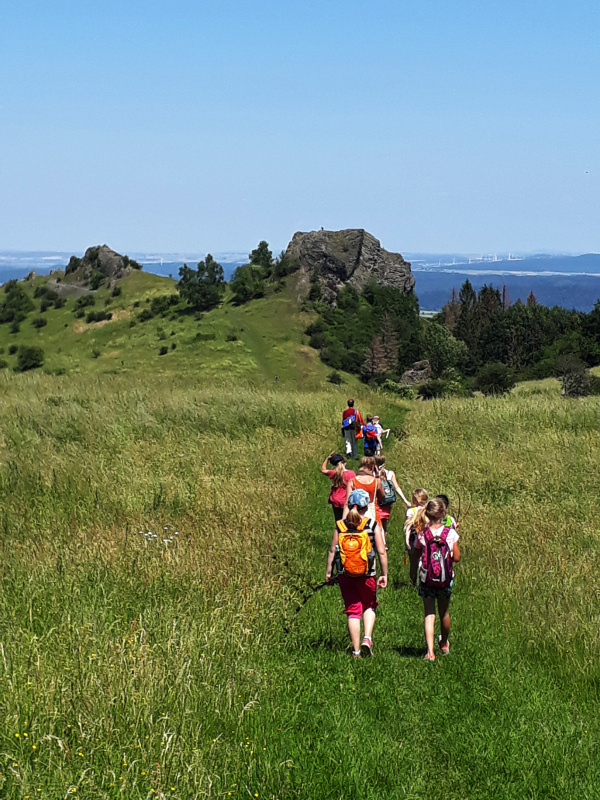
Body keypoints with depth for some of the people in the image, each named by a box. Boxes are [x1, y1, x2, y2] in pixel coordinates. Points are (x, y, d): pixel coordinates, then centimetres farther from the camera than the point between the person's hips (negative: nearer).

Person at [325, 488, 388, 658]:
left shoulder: (340, 526, -3)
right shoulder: (372, 526, -7)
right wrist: (384, 574, 1)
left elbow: (332, 550, 0)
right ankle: (367, 638, 2)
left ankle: (356, 650, 9)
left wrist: (328, 571, 12)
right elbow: (381, 552, -7)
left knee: (353, 611, 9)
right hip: (367, 575, -1)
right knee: (369, 606, 22)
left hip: (345, 576, 1)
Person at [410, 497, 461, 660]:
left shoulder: (422, 534, -8)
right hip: (445, 579, 1)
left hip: (426, 579, -1)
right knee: (444, 613, 21)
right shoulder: (450, 533, -10)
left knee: (429, 614, 2)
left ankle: (430, 651, -12)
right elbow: (456, 558, -6)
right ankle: (444, 644, 43)